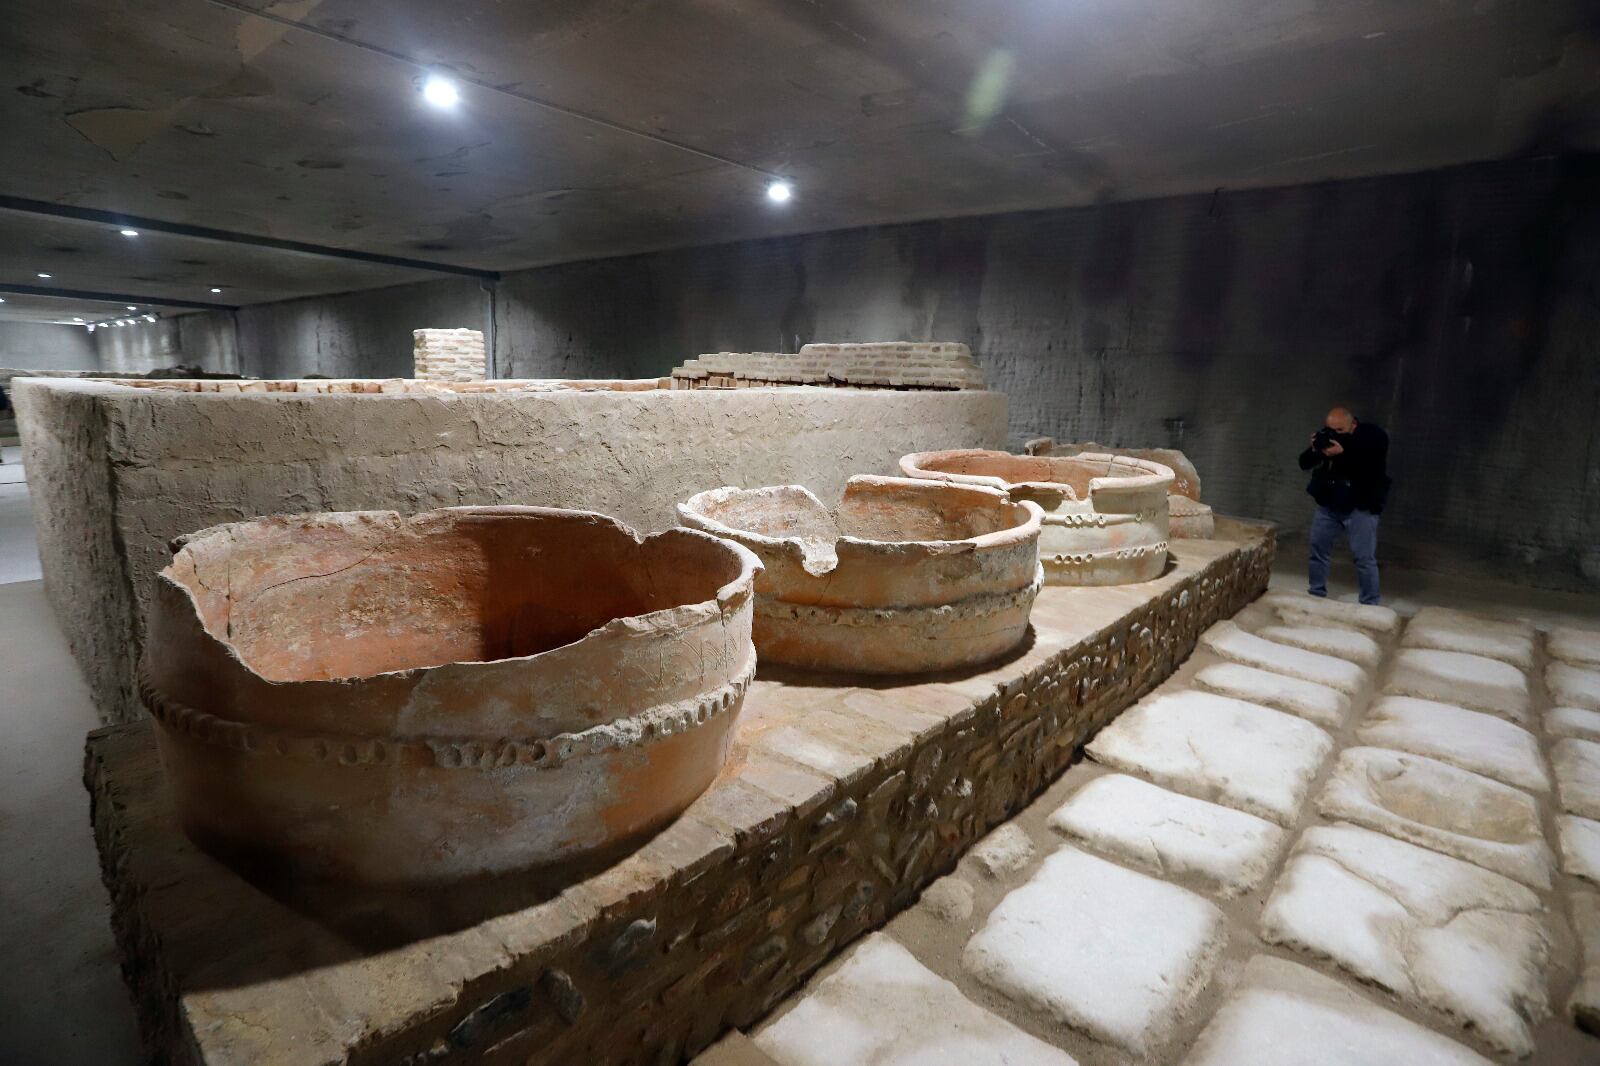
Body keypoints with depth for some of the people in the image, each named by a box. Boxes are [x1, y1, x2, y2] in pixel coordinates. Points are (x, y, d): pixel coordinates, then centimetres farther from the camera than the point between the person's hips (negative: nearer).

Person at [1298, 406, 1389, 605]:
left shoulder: (1373, 437, -13)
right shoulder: (1326, 436, 0)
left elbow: (1373, 470, -25)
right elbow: (1304, 464, 2)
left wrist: (1342, 454, -32)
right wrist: (1314, 451, -18)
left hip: (1360, 508, -5)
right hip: (1328, 505, 5)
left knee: (1365, 558, -4)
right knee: (1317, 550, 11)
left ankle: (1370, 605, 5)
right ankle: (1316, 595, 26)